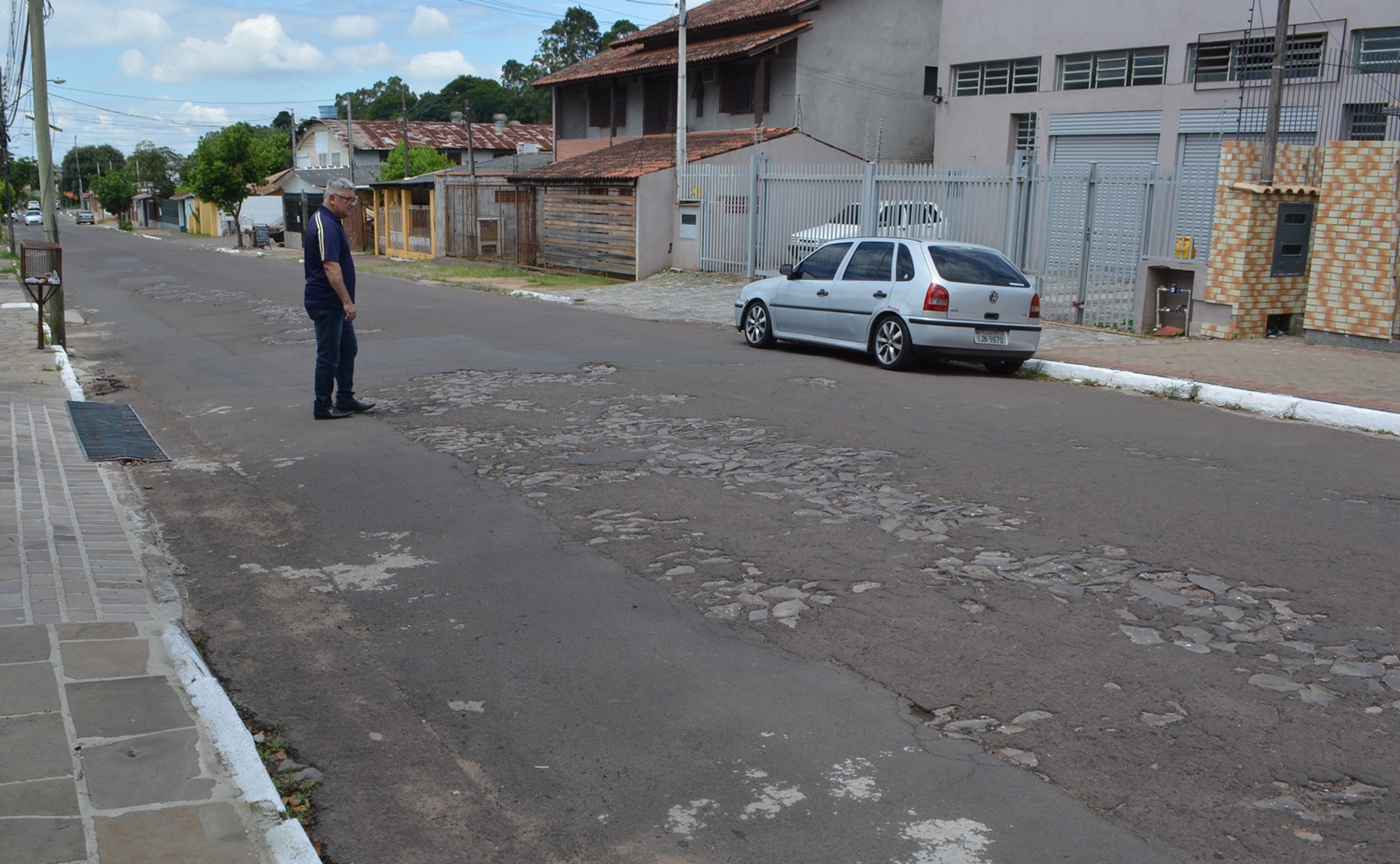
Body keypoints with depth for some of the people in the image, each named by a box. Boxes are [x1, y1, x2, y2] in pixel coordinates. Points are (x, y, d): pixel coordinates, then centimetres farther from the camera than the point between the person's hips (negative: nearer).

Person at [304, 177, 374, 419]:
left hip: (335, 304, 11)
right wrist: (347, 301, -29)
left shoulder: (328, 221, 13)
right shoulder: (326, 226, -21)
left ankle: (345, 399, 24)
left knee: (348, 349, 16)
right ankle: (322, 407, 7)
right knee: (329, 355, -2)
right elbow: (330, 266, -28)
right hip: (327, 302, -11)